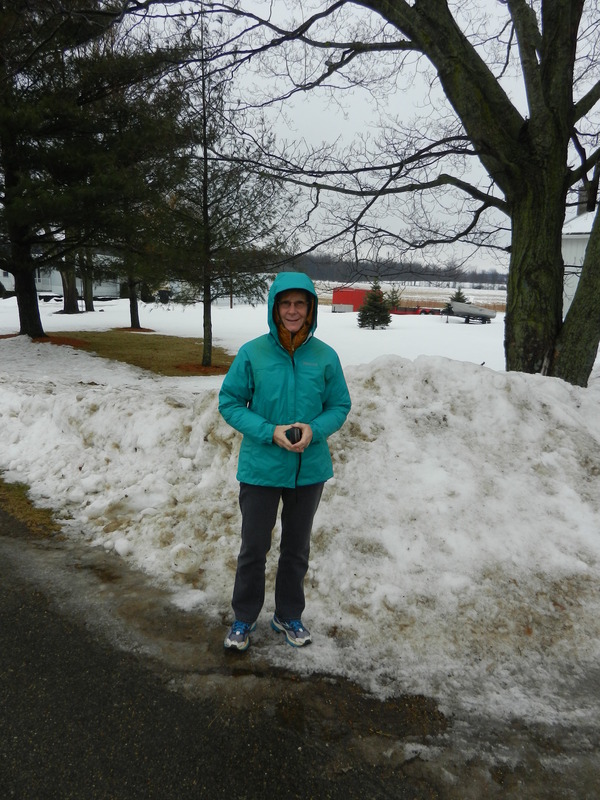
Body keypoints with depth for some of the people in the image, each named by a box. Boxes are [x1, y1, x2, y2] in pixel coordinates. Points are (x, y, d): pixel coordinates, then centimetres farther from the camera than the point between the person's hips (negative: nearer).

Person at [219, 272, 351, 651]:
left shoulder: (325, 356, -5)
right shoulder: (252, 353, -10)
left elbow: (340, 406, 3)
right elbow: (229, 402, -5)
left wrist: (314, 429, -17)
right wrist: (269, 432, -18)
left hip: (310, 470, 2)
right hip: (261, 468, -2)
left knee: (297, 549, 18)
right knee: (254, 548, 11)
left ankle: (289, 616, 39)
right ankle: (244, 618, 34)